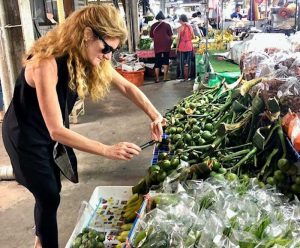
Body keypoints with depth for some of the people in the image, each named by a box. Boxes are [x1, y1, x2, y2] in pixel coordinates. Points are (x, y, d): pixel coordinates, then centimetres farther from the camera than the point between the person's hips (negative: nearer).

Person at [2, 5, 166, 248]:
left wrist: (155, 116, -13)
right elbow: (56, 130, -37)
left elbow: (127, 87, -2)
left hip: (49, 132, 7)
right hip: (25, 135, -7)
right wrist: (108, 150, -40)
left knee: (51, 191, 18)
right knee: (49, 197, 1)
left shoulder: (88, 57, -13)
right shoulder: (46, 63, -36)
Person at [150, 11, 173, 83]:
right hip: (166, 46, -1)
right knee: (165, 62, 6)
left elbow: (152, 37, 12)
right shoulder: (167, 25, 1)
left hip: (157, 46, 1)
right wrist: (170, 43, 19)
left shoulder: (153, 26, 5)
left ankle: (157, 78, 7)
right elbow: (170, 36, 3)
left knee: (157, 63, 6)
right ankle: (165, 77, 5)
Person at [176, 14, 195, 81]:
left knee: (182, 62, 3)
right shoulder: (190, 26, 2)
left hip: (182, 46, -4)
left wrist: (177, 47, -2)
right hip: (189, 46, 4)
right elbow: (193, 37, 6)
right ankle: (188, 75, 13)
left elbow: (178, 38, -9)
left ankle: (182, 76, 3)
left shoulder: (181, 28, -9)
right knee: (188, 61, 10)